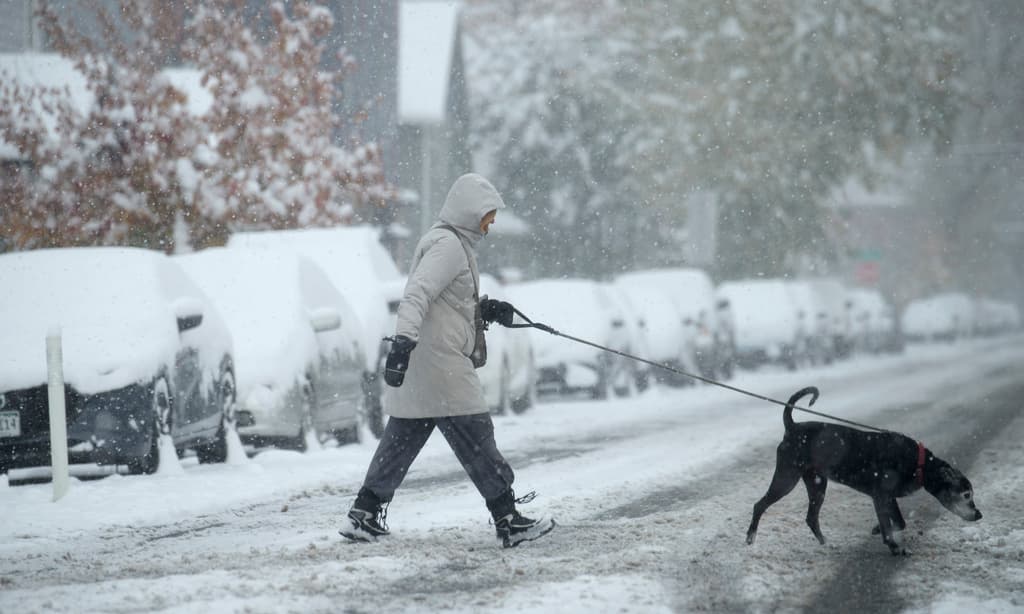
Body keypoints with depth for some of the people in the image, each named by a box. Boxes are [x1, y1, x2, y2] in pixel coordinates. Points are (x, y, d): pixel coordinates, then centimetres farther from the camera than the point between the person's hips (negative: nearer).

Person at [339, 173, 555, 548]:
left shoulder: (456, 243, 20)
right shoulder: (448, 245, -13)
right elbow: (417, 295, -24)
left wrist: (485, 309, 15)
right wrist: (404, 340, -35)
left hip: (415, 370, 11)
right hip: (439, 364, -11)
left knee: (401, 439, 13)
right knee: (475, 437, -6)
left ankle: (364, 516, 16)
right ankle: (508, 521, -3)